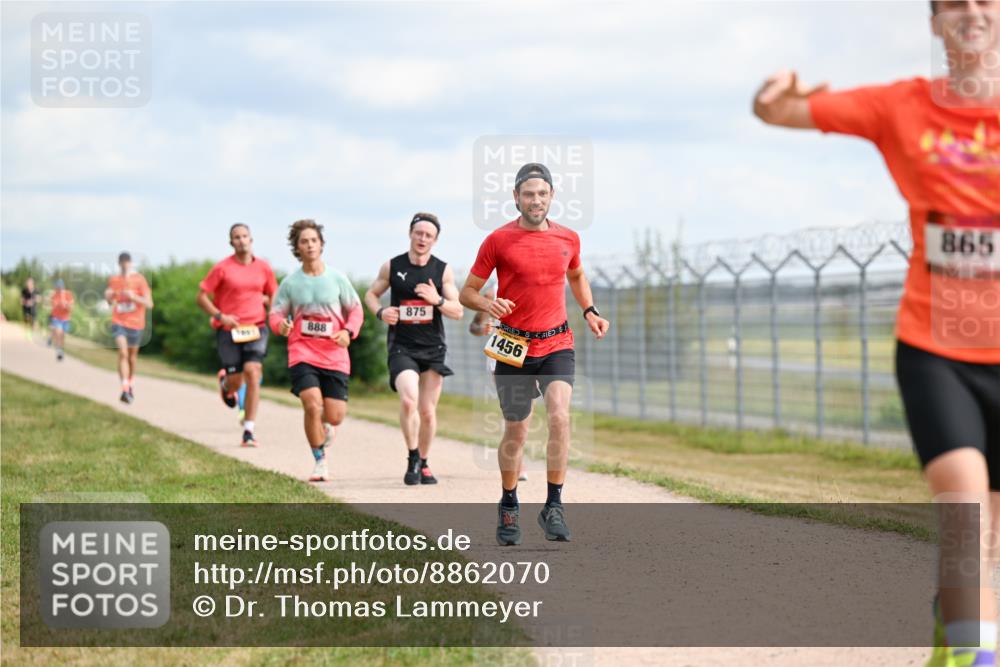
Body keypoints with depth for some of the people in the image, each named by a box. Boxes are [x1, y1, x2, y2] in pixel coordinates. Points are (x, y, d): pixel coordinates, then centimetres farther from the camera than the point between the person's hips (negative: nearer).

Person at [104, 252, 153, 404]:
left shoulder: (139, 279, -5)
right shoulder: (113, 280, 4)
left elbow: (149, 304, -9)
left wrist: (134, 297, -23)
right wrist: (108, 297, -5)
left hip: (135, 323, 0)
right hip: (119, 322, 0)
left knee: (132, 355, 14)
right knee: (122, 353, -18)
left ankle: (131, 384, 37)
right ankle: (125, 389, -26)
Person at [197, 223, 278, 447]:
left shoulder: (264, 268, 6)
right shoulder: (222, 268, -3)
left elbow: (273, 297, 20)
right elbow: (201, 296, -1)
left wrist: (261, 300, -2)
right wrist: (220, 316, -13)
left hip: (255, 328, 1)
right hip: (228, 330, -1)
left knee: (253, 373, -16)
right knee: (235, 381, -2)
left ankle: (249, 431, -12)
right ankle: (225, 385, 41)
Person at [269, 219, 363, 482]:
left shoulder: (337, 278, 3)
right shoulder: (290, 282, 2)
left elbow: (356, 309, 10)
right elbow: (276, 313, 6)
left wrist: (348, 332, -9)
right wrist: (280, 324, -18)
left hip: (334, 355, 1)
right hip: (302, 353, -1)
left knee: (335, 416, -2)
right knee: (312, 406, -20)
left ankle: (325, 427, 39)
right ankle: (320, 463, -1)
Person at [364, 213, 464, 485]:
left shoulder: (443, 270, 2)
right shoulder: (392, 267, 1)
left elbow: (458, 312, 1)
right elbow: (371, 294, 16)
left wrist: (437, 300, -19)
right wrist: (380, 312, -6)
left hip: (433, 348, 2)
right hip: (401, 347, -2)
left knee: (428, 411, 6)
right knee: (409, 400, -23)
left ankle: (423, 464, 26)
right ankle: (412, 459, -6)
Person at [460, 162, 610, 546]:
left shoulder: (568, 238, 6)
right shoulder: (498, 240, -4)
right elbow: (467, 292, 1)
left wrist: (589, 312, 12)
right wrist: (488, 304, -21)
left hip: (557, 344, 1)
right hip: (513, 347, -1)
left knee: (560, 417, -20)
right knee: (516, 433, 6)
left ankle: (554, 506, -11)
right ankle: (508, 506, 27)